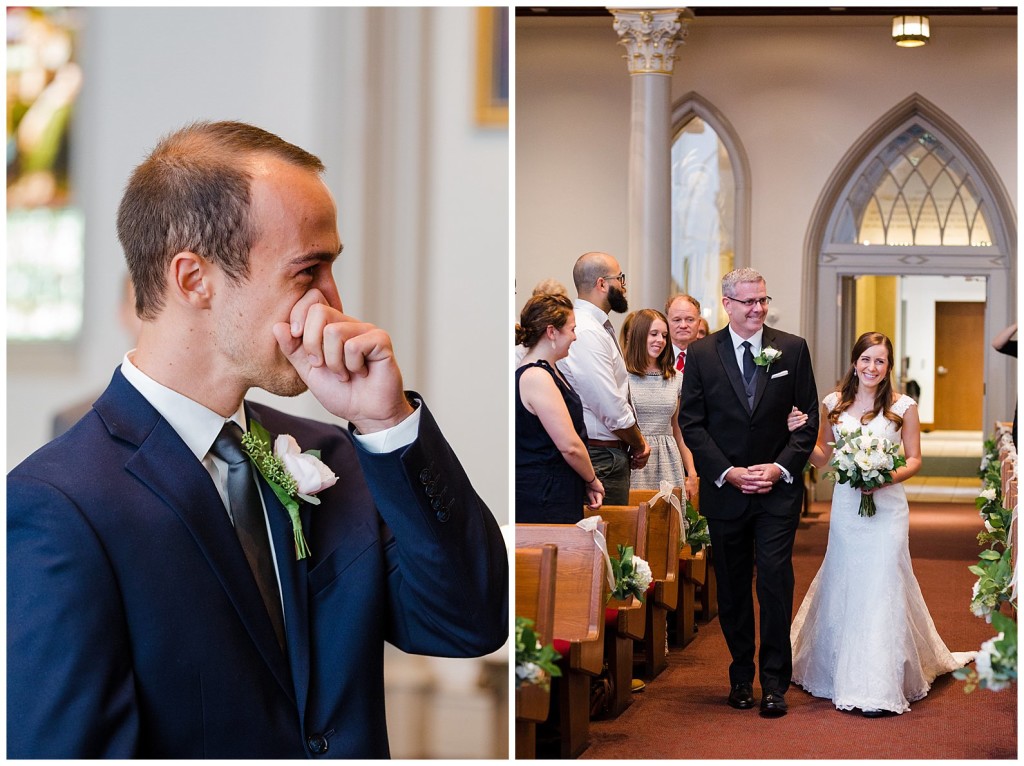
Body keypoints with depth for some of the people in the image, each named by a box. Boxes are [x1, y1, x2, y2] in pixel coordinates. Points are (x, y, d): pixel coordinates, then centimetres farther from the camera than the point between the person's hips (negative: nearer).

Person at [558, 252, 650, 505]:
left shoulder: (599, 328, 15)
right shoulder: (586, 332, -17)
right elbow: (612, 408, -19)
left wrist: (636, 443, 8)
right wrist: (639, 445, -4)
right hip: (601, 458, -10)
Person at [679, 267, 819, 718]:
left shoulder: (793, 349, 2)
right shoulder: (701, 353, 1)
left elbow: (809, 418, 3)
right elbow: (692, 423, 0)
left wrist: (781, 467, -10)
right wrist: (729, 472, -10)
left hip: (778, 489, -1)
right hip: (724, 490, 1)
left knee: (776, 582, -6)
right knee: (732, 588, 9)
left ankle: (774, 682, 2)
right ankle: (741, 676, 21)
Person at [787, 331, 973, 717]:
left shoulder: (903, 406, -4)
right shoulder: (834, 404, 4)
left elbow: (914, 459, 2)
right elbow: (822, 456, 11)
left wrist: (887, 478, -15)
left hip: (887, 507, -3)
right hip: (845, 506, 3)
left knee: (881, 585, -7)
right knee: (842, 585, 9)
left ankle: (879, 688, -4)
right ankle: (841, 673, 25)